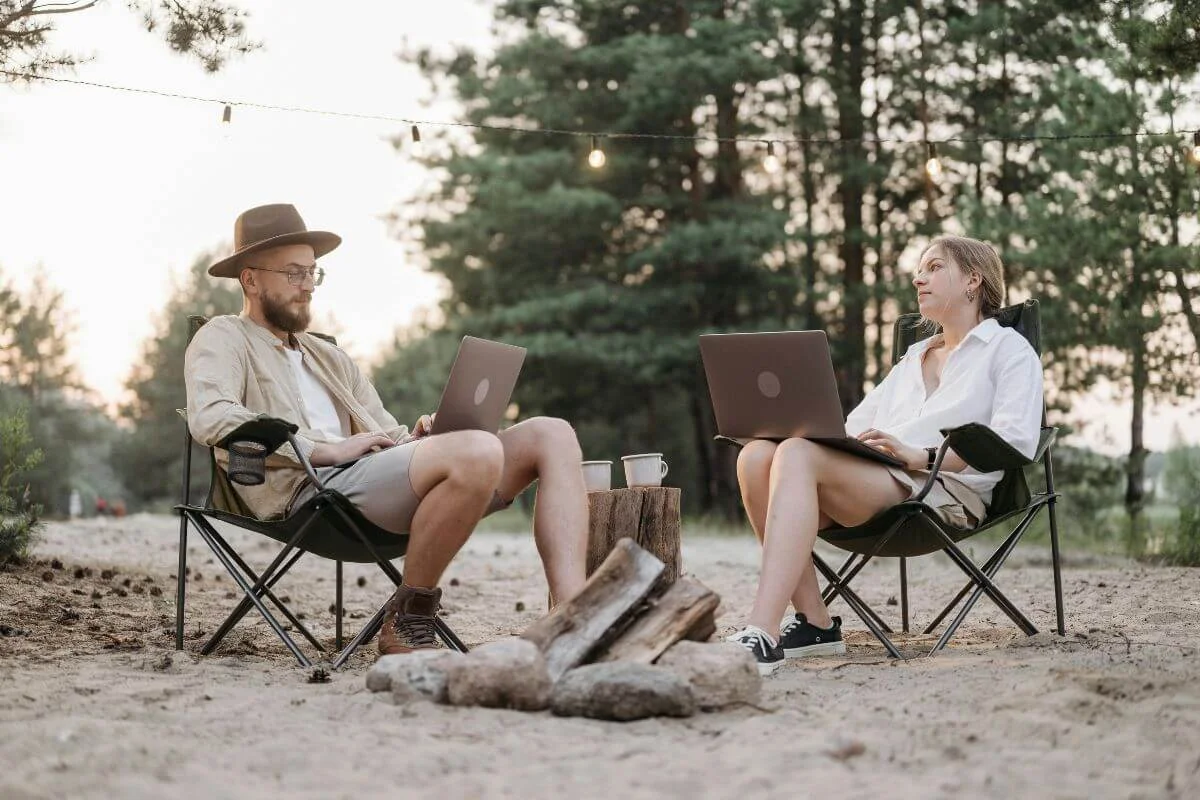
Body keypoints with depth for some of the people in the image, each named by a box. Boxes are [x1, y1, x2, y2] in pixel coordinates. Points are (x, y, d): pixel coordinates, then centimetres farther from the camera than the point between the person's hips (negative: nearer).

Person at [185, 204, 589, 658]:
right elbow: (209, 418, -10)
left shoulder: (330, 358, 34)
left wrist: (414, 439, 3)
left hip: (375, 477, 8)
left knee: (551, 435, -7)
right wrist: (325, 450, -14)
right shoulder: (224, 339, 11)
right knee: (478, 452, -32)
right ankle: (405, 623, -18)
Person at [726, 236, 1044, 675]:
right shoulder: (912, 360, 35)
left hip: (945, 490, -7)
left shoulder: (1009, 349, 13)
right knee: (757, 455, -22)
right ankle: (813, 622, -21)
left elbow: (1016, 440, -5)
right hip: (875, 480, 7)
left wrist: (920, 455, -17)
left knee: (798, 455, -32)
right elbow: (856, 424, 27)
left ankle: (762, 634, -44)